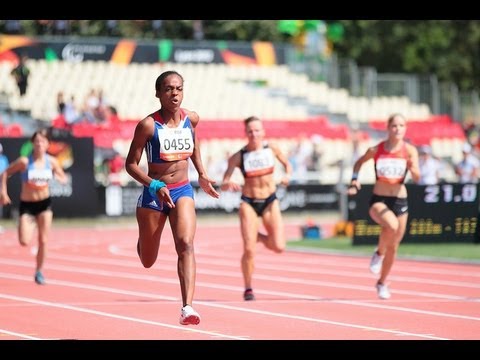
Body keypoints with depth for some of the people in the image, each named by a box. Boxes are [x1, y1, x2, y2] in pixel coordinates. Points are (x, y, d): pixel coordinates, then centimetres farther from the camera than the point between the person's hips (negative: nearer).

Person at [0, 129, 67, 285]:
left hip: (45, 203, 2)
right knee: (24, 242, -12)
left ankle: (39, 272, 15)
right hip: (27, 205, -2)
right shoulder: (24, 161, -15)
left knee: (43, 241, -3)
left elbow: (64, 179, 6)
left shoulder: (52, 162, -6)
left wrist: (59, 178, -17)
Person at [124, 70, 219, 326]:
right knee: (148, 261, 12)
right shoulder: (148, 125, -15)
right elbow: (130, 164, -11)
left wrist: (202, 174, 16)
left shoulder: (192, 119, -2)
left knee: (186, 244, -23)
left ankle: (187, 308, -29)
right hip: (154, 193, -2)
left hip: (183, 191, 2)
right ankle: (143, 239, 52)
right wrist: (155, 186, -24)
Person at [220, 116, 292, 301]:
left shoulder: (271, 148, -6)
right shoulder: (238, 157, -11)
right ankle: (248, 288, 9)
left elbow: (286, 163, 12)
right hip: (248, 203, -2)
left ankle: (260, 237, 24)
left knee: (279, 247, -10)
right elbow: (223, 185, -12)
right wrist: (229, 185, -36)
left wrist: (287, 175, -9)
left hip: (270, 202, 2)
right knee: (249, 249, -12)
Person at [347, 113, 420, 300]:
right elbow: (359, 162, 14)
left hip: (400, 201, 2)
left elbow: (416, 178, -16)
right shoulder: (375, 150, -6)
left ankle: (382, 283, 33)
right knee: (391, 225, -35)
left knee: (393, 247, 10)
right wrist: (354, 180, 0)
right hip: (378, 200, -2)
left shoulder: (410, 150, -6)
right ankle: (379, 253, -5)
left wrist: (413, 169, -37)